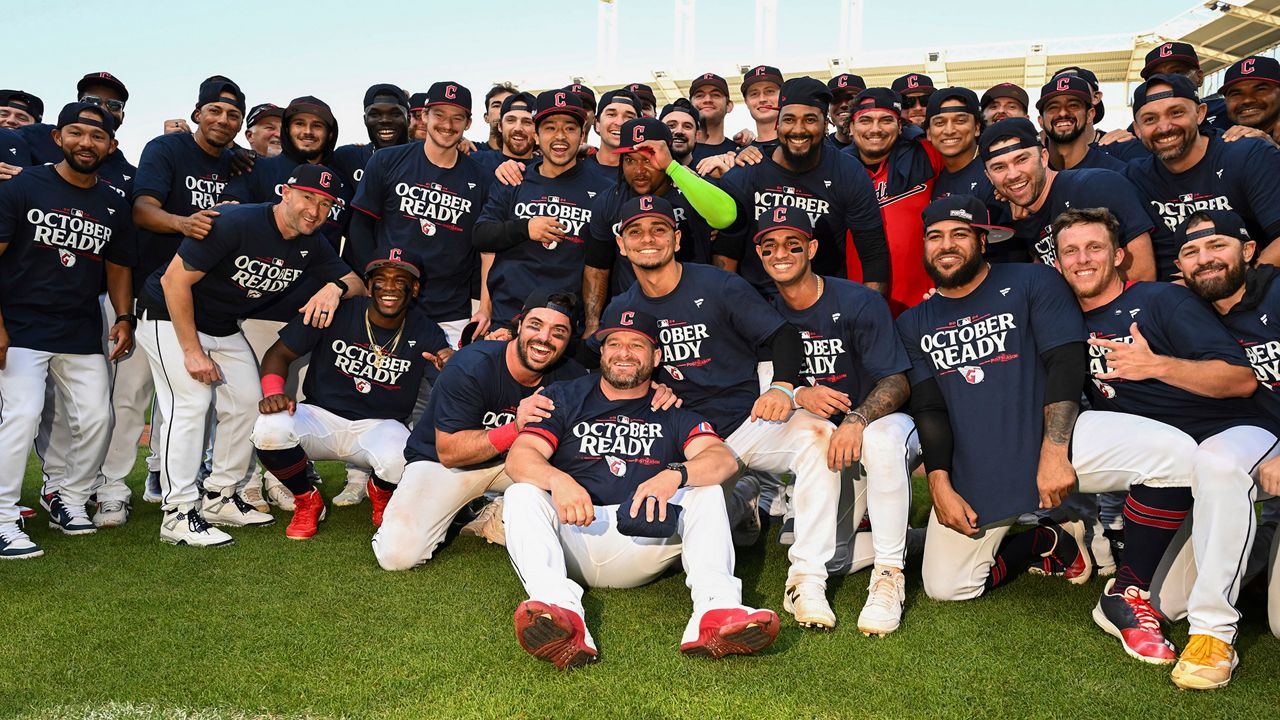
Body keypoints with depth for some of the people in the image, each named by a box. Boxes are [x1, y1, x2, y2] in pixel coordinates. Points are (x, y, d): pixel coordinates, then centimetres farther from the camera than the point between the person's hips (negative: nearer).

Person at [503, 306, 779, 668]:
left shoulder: (673, 410, 14)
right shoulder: (565, 397, 14)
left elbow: (724, 459, -5)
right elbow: (518, 457, -1)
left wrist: (674, 474, -28)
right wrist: (557, 479, -25)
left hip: (645, 540, 0)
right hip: (574, 537, 0)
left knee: (706, 490, -18)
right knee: (521, 495, -24)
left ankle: (716, 609, -39)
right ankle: (561, 609, -48)